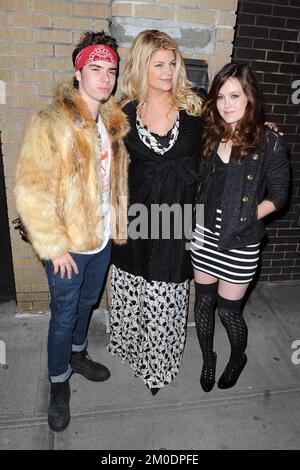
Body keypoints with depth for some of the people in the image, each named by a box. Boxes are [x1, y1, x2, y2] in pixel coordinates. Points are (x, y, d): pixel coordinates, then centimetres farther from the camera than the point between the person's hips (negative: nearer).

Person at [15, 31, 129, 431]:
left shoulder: (113, 121, 5)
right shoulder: (51, 123, -16)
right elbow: (32, 191, -19)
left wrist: (118, 225, 10)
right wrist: (54, 246, -18)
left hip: (102, 237, 6)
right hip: (67, 245, -6)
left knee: (87, 302, 24)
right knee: (64, 315, 10)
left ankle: (77, 354, 51)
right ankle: (59, 383, 35)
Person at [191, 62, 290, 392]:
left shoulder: (270, 144, -10)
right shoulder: (210, 136, 3)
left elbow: (278, 195, -3)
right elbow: (200, 185, 9)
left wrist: (247, 216, -14)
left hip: (240, 242, -4)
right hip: (205, 235, 4)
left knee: (228, 309, 9)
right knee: (204, 302, 15)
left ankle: (238, 359, 41)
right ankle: (207, 359, 41)